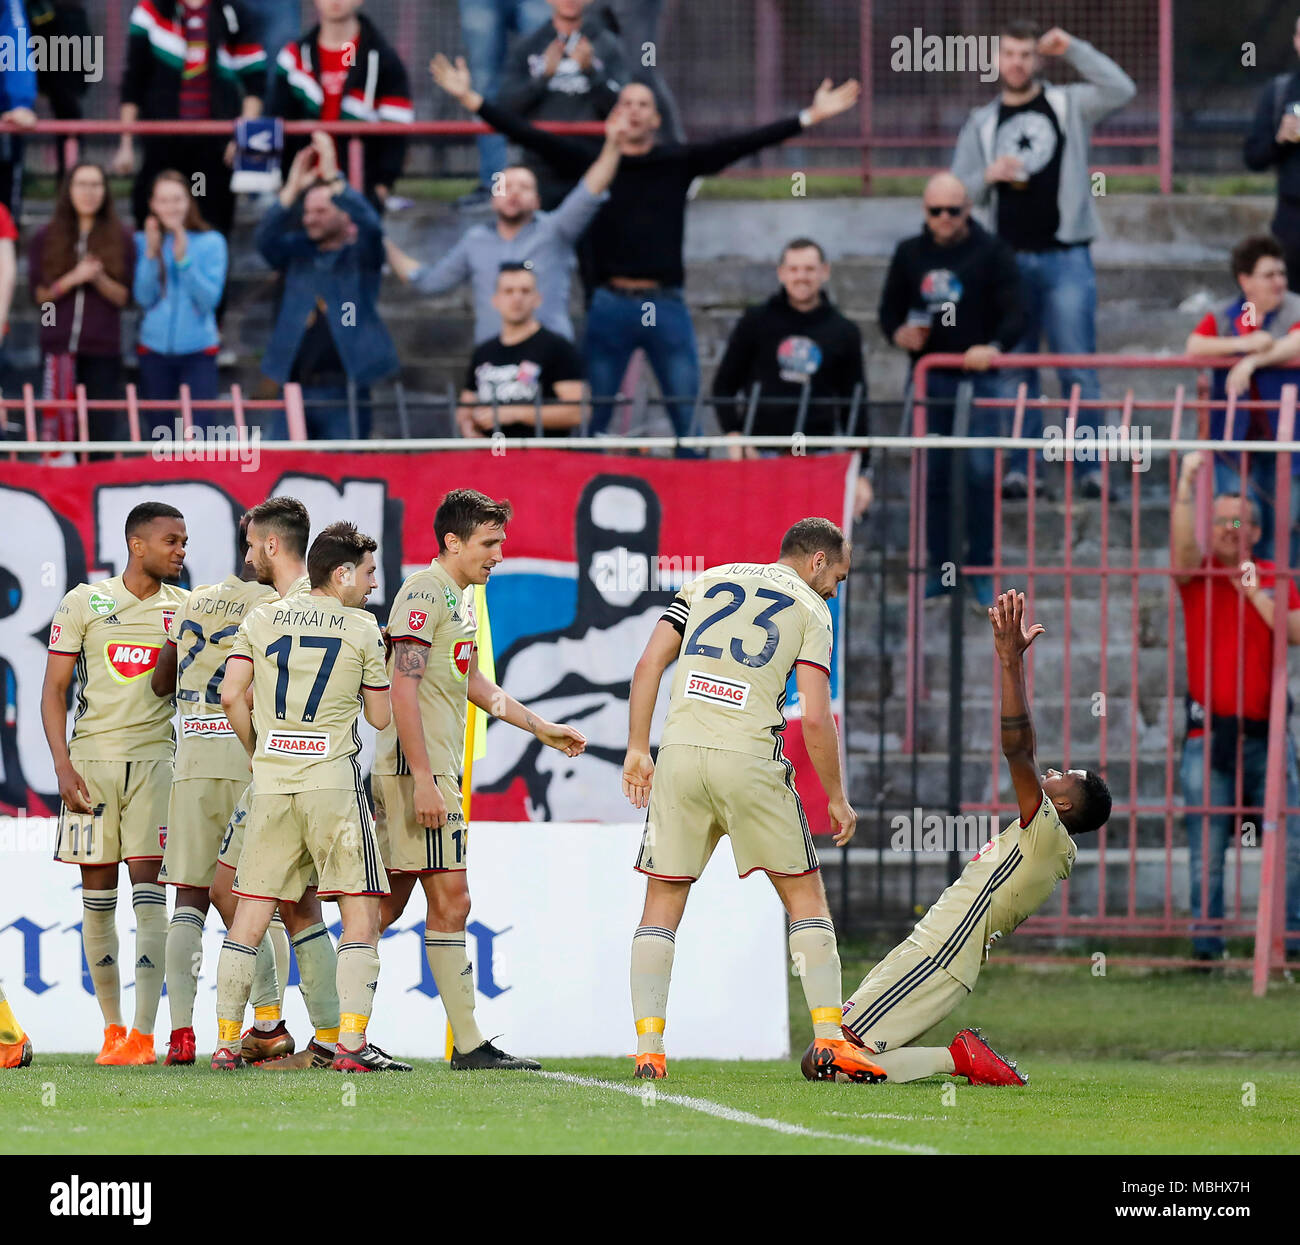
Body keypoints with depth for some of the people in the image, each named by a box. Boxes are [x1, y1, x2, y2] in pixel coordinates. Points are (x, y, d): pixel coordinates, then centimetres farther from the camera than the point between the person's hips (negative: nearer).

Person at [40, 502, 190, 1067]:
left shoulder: (185, 609, 8)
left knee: (148, 888, -10)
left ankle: (143, 1035, -15)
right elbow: (55, 688, 2)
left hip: (155, 757, 0)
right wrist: (63, 763, -7)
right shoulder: (84, 603, 3)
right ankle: (112, 1027, 15)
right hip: (92, 758, 0)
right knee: (97, 894, 4)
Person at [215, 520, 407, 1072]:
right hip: (333, 779, -4)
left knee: (250, 917, 7)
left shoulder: (262, 619, 9)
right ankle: (351, 1043, -11)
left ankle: (226, 1041, 6)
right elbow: (380, 716, 5)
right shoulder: (362, 629, 1)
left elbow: (231, 696, 2)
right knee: (360, 914, -1)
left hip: (271, 780, 4)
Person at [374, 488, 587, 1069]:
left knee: (388, 904, 9)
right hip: (418, 766, -10)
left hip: (434, 768, 10)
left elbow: (472, 684, 34)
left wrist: (542, 727, 38)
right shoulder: (424, 592, -11)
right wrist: (423, 780, -24)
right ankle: (469, 1044, -7)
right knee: (450, 901, -9)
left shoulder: (459, 597, 20)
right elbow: (402, 687, -19)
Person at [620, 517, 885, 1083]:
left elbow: (649, 663, 10)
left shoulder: (707, 582, 19)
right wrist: (837, 799, 8)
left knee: (662, 903, 10)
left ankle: (648, 1050, 0)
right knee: (805, 896, 10)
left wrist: (637, 750, 13)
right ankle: (830, 1041, 1)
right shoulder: (810, 611, 8)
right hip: (750, 759, -3)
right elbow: (815, 718, -2)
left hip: (680, 755, 3)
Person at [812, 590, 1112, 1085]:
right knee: (820, 1062, 12)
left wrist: (1011, 662, -23)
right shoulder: (1038, 838, 17)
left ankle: (958, 1058, -11)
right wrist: (1014, 660, 22)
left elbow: (1016, 748, -21)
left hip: (933, 964, -10)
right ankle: (963, 1057, 5)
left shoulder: (1048, 836, -11)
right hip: (919, 953, 10)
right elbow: (1022, 749, 23)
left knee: (823, 1065, -17)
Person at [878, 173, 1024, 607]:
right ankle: (939, 567, 13)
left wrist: (994, 346, -25)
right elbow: (890, 308, 15)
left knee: (982, 472, -6)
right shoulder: (909, 254, 9)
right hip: (929, 375, 3)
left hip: (980, 376, -3)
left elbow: (1015, 313, -7)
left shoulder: (992, 252, -1)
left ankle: (982, 571, 2)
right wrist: (898, 333, -8)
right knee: (931, 475, 5)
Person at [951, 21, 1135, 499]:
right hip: (1009, 259, 3)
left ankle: (1091, 467, -6)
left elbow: (1121, 91, -11)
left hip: (1065, 258, -3)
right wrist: (988, 177, -9)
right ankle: (1019, 470, 7)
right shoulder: (981, 124, 13)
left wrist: (1072, 49, -13)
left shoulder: (1068, 106, 6)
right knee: (1014, 370, 4)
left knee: (1077, 369, -6)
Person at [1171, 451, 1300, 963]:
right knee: (1205, 846, -2)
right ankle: (1205, 936, 3)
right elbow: (1181, 543, -15)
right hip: (1208, 732, -1)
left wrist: (1257, 593, -13)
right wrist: (1187, 484, -26)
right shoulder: (1197, 573, 6)